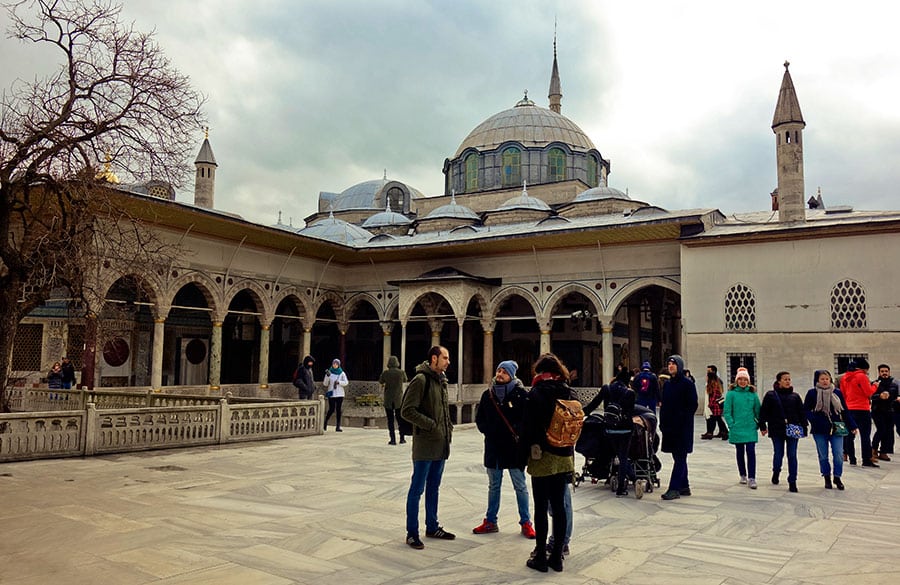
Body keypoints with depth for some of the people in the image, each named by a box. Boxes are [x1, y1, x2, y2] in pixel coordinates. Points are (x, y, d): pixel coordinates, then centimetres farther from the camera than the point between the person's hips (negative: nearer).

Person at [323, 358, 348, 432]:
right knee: (331, 410, -5)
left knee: (338, 410, 0)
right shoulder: (329, 372, 3)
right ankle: (325, 422, 20)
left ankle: (338, 426, 2)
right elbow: (325, 384, -1)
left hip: (340, 394, 1)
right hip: (331, 394, -1)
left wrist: (338, 382, -16)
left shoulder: (342, 373, 5)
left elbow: (346, 382, -3)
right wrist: (327, 376, -14)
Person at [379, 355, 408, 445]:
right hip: (399, 399, 1)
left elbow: (380, 381, 11)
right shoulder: (402, 372, -7)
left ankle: (393, 439, 1)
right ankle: (402, 438, 16)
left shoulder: (385, 373, -8)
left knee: (390, 420, 4)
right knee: (400, 419, 13)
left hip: (388, 400, -1)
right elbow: (405, 380, 14)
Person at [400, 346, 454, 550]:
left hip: (441, 445, 8)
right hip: (425, 443, -8)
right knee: (417, 489, 0)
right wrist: (431, 425, -18)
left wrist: (448, 427, 9)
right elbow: (407, 410, -18)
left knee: (434, 488, 18)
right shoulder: (421, 380, -14)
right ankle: (412, 533, 9)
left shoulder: (441, 380, 14)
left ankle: (432, 527, 29)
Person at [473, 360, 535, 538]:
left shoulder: (521, 394, -7)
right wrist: (487, 431, 0)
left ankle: (525, 523, 16)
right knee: (493, 486, 14)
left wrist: (517, 431, -17)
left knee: (520, 486, 6)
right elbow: (479, 418, 14)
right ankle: (490, 522, 24)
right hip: (493, 447, 4)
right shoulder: (488, 394, 6)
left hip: (514, 448, -4)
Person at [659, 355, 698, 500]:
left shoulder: (687, 383, -7)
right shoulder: (667, 384, 13)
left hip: (683, 427, -7)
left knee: (679, 458, -5)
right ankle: (684, 487, 22)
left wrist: (683, 420, -16)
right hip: (670, 426, 7)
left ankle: (674, 489, -6)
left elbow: (693, 405, -9)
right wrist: (662, 422, 9)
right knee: (678, 457, 13)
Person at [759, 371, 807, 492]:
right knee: (778, 454, 5)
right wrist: (763, 426, -1)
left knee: (792, 455, 0)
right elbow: (763, 412, 2)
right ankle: (776, 472, 35)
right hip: (777, 430, -1)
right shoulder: (770, 395, 1)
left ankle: (792, 482, 6)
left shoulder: (795, 396, 8)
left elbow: (801, 413, 7)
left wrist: (804, 427, 0)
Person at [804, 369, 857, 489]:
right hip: (819, 430, -1)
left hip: (836, 429, 1)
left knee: (839, 455, -2)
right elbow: (806, 410, 0)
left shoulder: (837, 392, 3)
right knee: (823, 456, 8)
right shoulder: (812, 393, -3)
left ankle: (837, 478, 16)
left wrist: (852, 426, 7)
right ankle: (827, 478, 23)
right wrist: (814, 420, -17)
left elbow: (845, 411, 9)